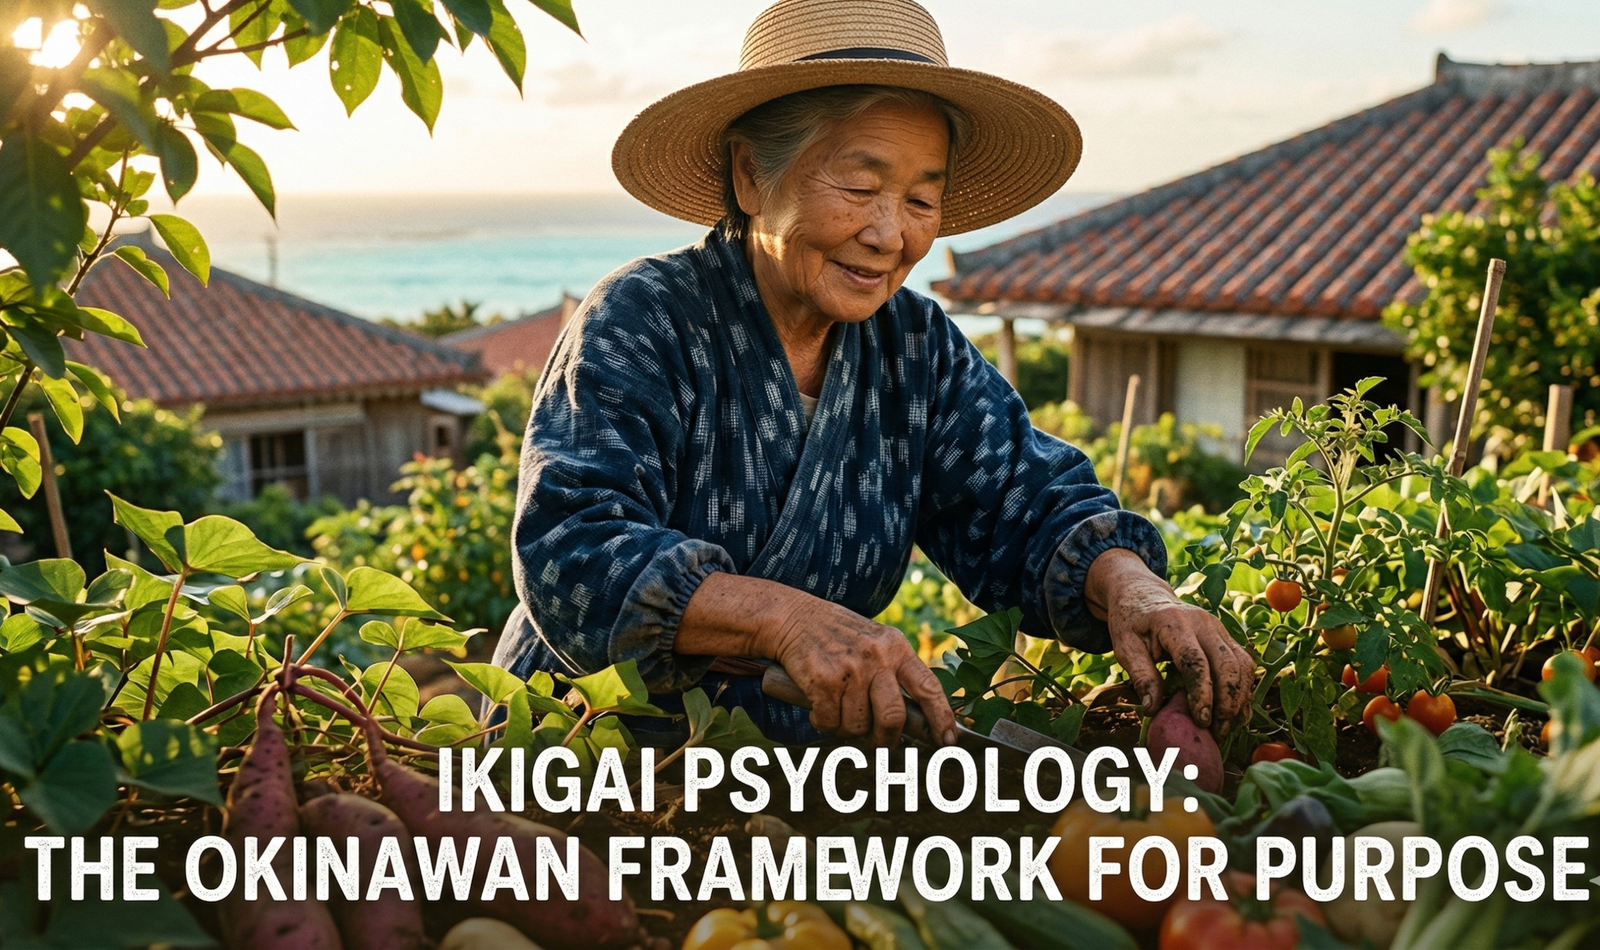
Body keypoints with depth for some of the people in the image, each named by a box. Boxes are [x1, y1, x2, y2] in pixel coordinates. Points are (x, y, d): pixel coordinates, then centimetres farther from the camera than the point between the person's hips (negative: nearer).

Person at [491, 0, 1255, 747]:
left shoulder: (920, 349, 4)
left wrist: (1128, 584, -26)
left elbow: (1025, 512, -3)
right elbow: (571, 556, -26)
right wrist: (786, 619, -42)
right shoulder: (639, 327, -14)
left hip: (794, 766, 3)